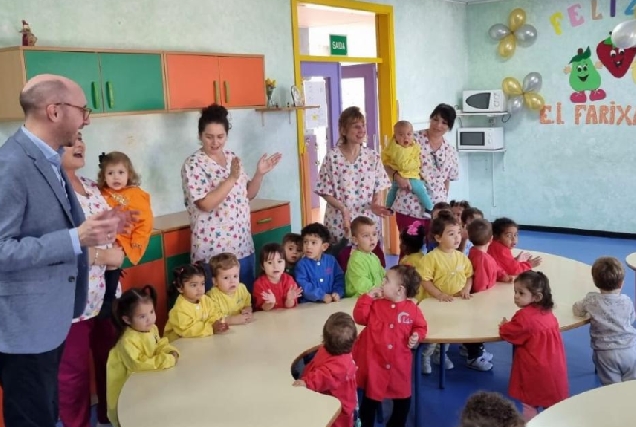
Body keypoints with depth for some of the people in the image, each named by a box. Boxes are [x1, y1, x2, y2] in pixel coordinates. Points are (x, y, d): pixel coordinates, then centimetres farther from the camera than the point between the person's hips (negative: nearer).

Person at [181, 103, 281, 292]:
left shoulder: (232, 157, 9)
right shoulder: (193, 164, -10)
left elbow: (248, 194, 14)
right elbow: (206, 204, -20)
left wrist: (260, 173, -2)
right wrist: (232, 178, -23)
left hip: (243, 246, 7)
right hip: (213, 250, -6)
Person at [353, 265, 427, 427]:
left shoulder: (412, 309, -4)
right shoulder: (376, 304, -1)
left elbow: (420, 327, 7)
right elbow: (360, 318, -6)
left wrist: (416, 336, -13)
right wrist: (368, 297, -10)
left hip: (399, 364, 1)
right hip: (375, 362, -1)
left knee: (403, 399, 15)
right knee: (371, 399, 9)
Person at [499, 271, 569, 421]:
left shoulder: (525, 316, -20)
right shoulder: (547, 313, 6)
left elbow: (507, 333, -10)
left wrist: (504, 325, 10)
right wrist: (511, 324, 17)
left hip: (535, 372, -8)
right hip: (554, 369, 8)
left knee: (530, 405, 5)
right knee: (552, 404, 21)